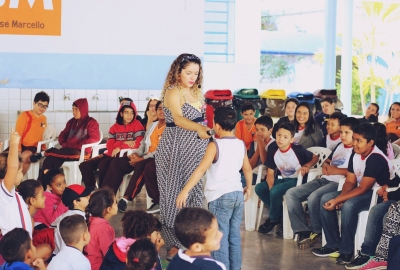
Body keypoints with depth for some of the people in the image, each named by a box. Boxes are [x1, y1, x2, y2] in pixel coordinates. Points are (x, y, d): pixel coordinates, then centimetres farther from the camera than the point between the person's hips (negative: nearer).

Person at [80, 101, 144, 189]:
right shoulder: (115, 127, 14)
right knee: (84, 165, -7)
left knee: (103, 164, -33)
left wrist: (119, 147, -10)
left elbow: (138, 144, -14)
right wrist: (124, 143, -14)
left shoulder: (137, 125, -1)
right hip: (113, 155, 6)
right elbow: (110, 146, 3)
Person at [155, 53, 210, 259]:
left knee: (194, 194, 8)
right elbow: (178, 118, -32)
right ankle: (174, 244, 1)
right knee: (175, 195, -4)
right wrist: (198, 128, -48)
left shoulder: (196, 92, 10)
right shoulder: (173, 92, -15)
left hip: (196, 151, 8)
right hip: (175, 151, -8)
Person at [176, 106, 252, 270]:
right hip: (237, 194, 7)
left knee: (220, 238, -2)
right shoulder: (241, 144, 7)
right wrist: (248, 187, 35)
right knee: (234, 236, 13)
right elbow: (247, 169, 18)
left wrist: (185, 191, -23)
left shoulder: (215, 145, -12)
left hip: (220, 196, -6)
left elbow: (201, 169, -21)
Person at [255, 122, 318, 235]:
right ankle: (280, 215, -3)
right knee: (259, 188, -13)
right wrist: (270, 187, -16)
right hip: (284, 179, 6)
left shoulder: (298, 150, -19)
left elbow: (315, 158, -4)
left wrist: (307, 165, -25)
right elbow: (270, 172, 0)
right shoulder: (273, 149, -5)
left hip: (297, 180, -6)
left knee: (275, 191, -29)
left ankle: (274, 219, -2)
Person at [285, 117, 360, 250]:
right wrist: (325, 165, 10)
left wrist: (336, 170, -14)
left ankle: (316, 232, -10)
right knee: (290, 194, -9)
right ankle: (302, 231, -13)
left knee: (313, 197, -35)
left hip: (338, 183, -9)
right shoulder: (339, 146, 23)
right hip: (323, 179, 9)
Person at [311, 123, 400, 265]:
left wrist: (338, 200, -26)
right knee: (325, 199, -4)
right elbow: (350, 181, 3)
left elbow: (363, 189, -26)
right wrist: (341, 197, -17)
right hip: (362, 191, 9)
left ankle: (346, 251, -22)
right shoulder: (355, 154, 0)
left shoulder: (376, 159, -26)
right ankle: (333, 244, -1)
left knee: (348, 205, -34)